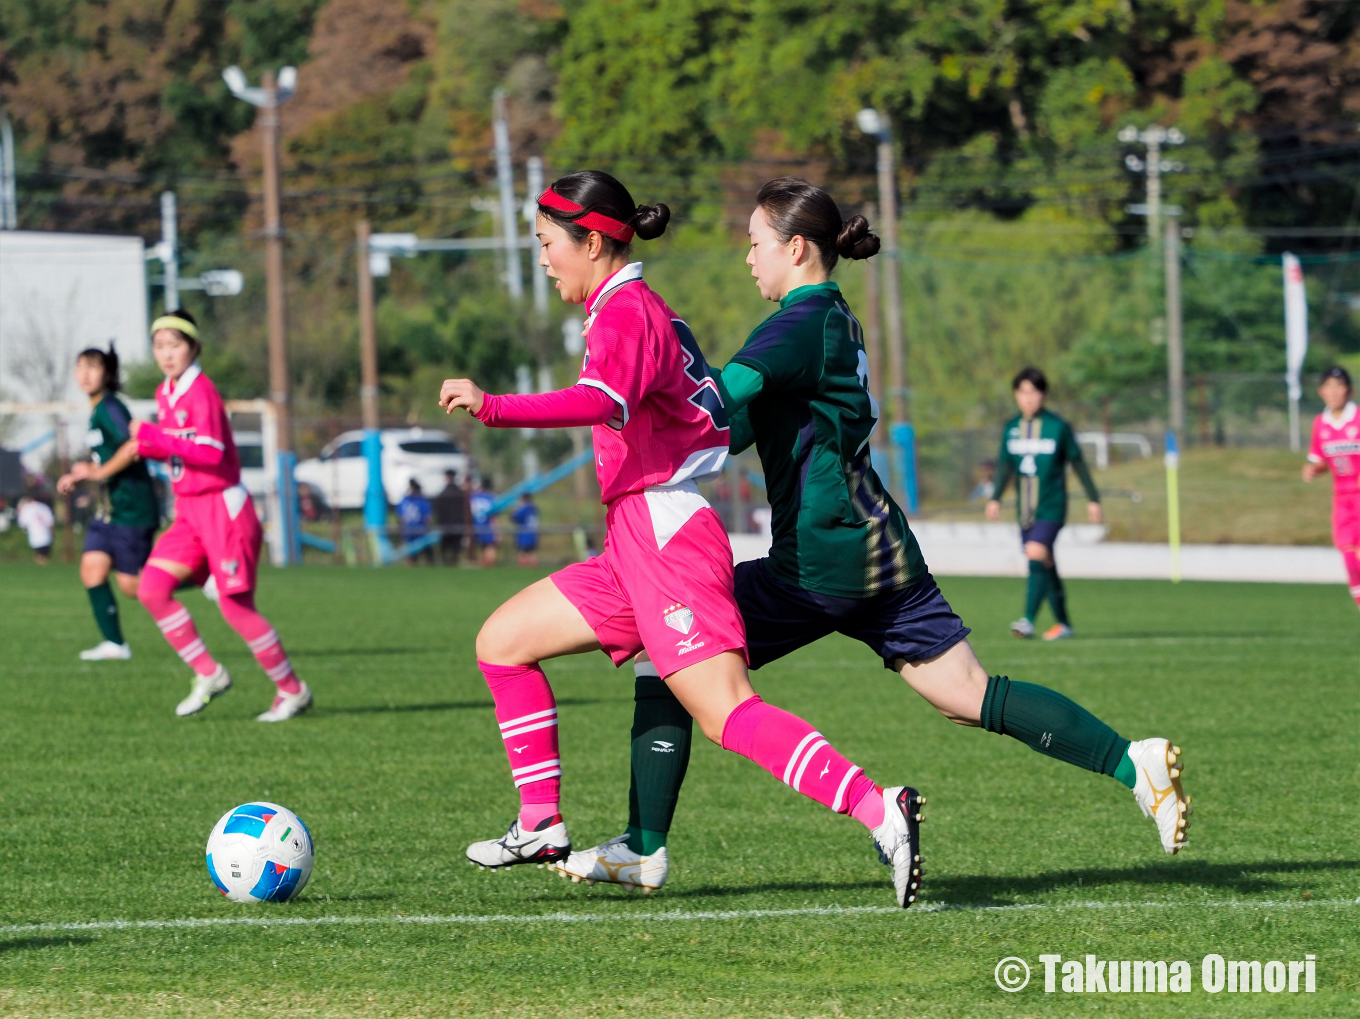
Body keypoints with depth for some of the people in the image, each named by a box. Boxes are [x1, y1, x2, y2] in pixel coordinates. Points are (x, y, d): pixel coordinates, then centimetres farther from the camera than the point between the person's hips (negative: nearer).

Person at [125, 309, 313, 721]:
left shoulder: (201, 391, -16)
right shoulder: (165, 394, 11)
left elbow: (210, 452, -26)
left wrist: (151, 437, -24)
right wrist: (148, 449, 4)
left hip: (222, 509, -8)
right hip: (189, 513, 8)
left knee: (235, 607, -4)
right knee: (152, 589, -7)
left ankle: (292, 690, 12)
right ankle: (208, 675, 3)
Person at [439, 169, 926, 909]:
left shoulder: (625, 313, -11)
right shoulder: (638, 308, 20)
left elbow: (601, 402, -31)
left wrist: (492, 408, -42)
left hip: (666, 535, -10)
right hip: (637, 543, 10)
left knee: (727, 715, -20)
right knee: (502, 642, 13)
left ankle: (879, 812, -29)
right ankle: (540, 827, 12)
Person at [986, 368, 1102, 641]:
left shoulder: (1058, 427, -4)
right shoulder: (1011, 428, 8)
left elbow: (1077, 463, 3)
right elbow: (1004, 466, 9)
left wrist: (1093, 499, 5)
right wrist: (995, 499, -4)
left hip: (1051, 507, -5)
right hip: (1025, 509, 5)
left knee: (1037, 554, -22)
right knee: (1045, 566, 9)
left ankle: (1029, 620, -29)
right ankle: (1062, 623, 21)